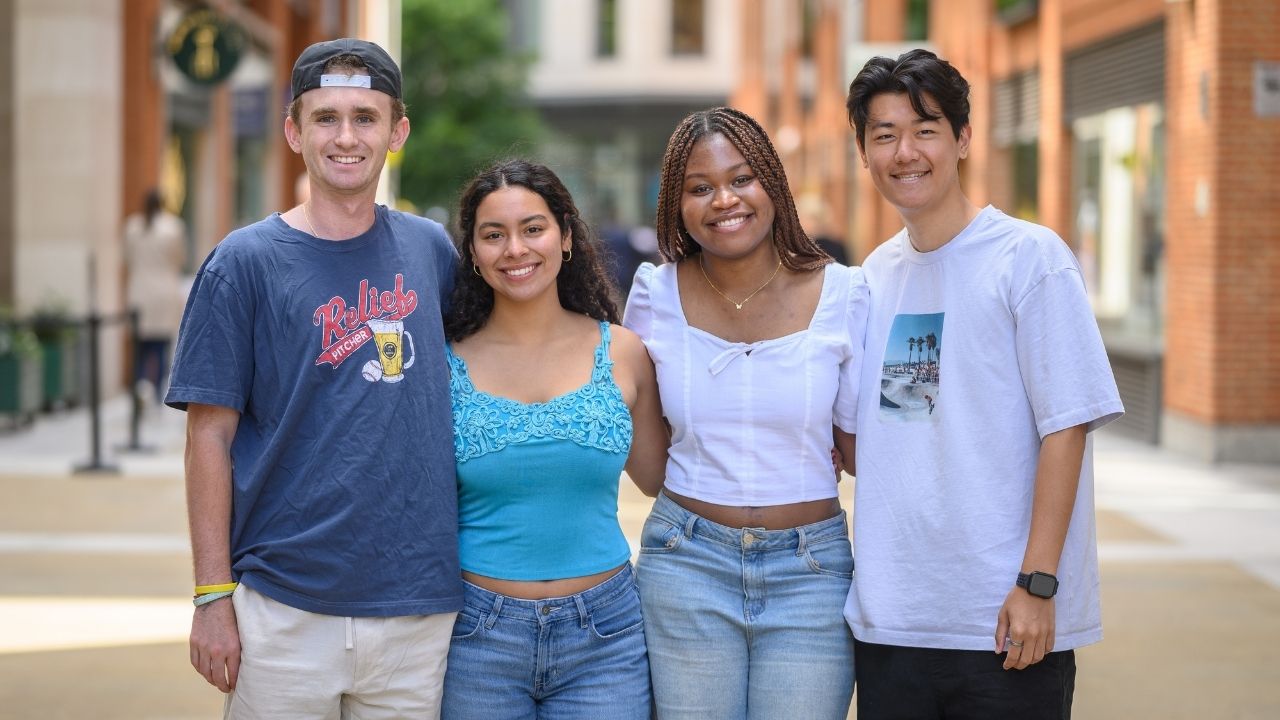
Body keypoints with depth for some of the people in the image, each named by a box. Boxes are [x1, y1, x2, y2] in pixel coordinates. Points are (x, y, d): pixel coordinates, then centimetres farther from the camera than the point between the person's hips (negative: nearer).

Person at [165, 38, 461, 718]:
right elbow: (211, 438, -3)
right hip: (284, 606, -3)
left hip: (418, 607, 3)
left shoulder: (430, 250, 7)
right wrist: (213, 597, -7)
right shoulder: (245, 262, -3)